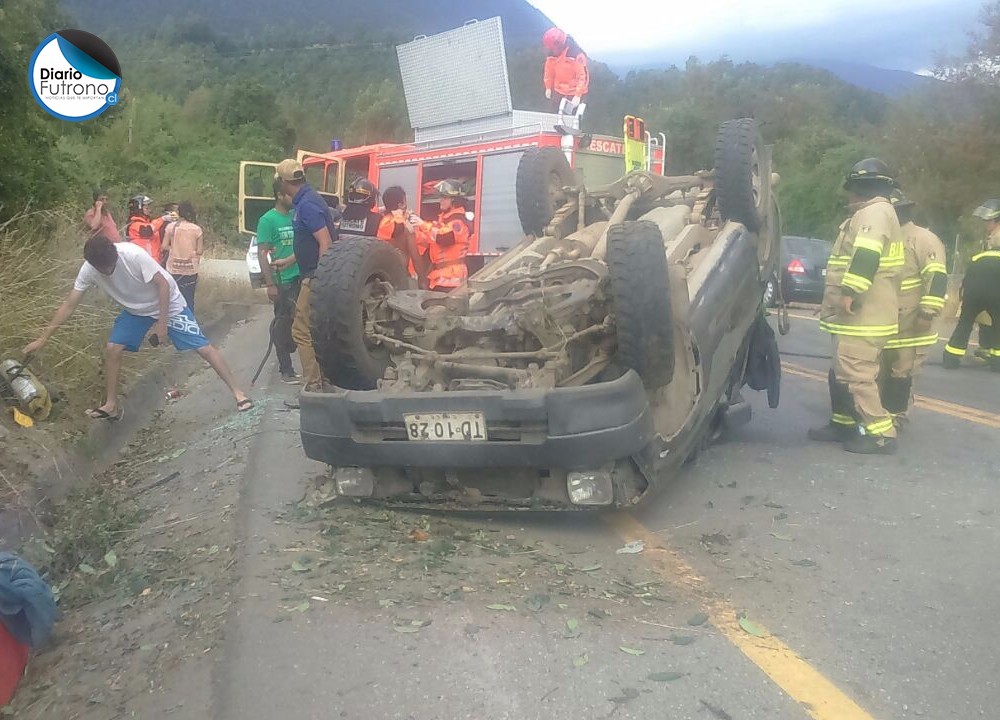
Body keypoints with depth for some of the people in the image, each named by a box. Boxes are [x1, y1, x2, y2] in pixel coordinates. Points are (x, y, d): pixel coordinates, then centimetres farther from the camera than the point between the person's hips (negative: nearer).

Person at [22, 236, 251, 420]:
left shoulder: (133, 254, -34)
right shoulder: (88, 271, -19)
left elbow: (163, 285, -25)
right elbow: (69, 305, -11)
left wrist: (162, 323, -22)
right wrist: (43, 338, -12)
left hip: (168, 303, -5)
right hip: (135, 309, 5)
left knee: (202, 347, -11)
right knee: (112, 350, -6)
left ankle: (238, 393, -5)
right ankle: (112, 406, 12)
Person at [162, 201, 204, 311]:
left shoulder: (171, 226, -4)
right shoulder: (196, 229, -5)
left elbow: (164, 247, -2)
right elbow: (200, 251, -4)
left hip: (174, 269, 0)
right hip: (190, 269, 0)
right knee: (189, 298, 8)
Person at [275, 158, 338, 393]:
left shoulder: (307, 204, -17)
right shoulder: (307, 199, 14)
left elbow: (326, 243, -23)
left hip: (316, 278, -10)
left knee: (302, 331, -6)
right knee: (316, 330, 16)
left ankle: (314, 386, -2)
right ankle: (323, 379, 24)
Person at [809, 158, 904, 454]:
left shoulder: (874, 212, -13)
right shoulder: (874, 214, 23)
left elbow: (866, 255, -29)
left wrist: (849, 292, -29)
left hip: (863, 315, -11)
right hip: (863, 313, 11)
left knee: (856, 374, -11)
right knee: (843, 372, 17)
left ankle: (881, 434, -7)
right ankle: (843, 424, 27)